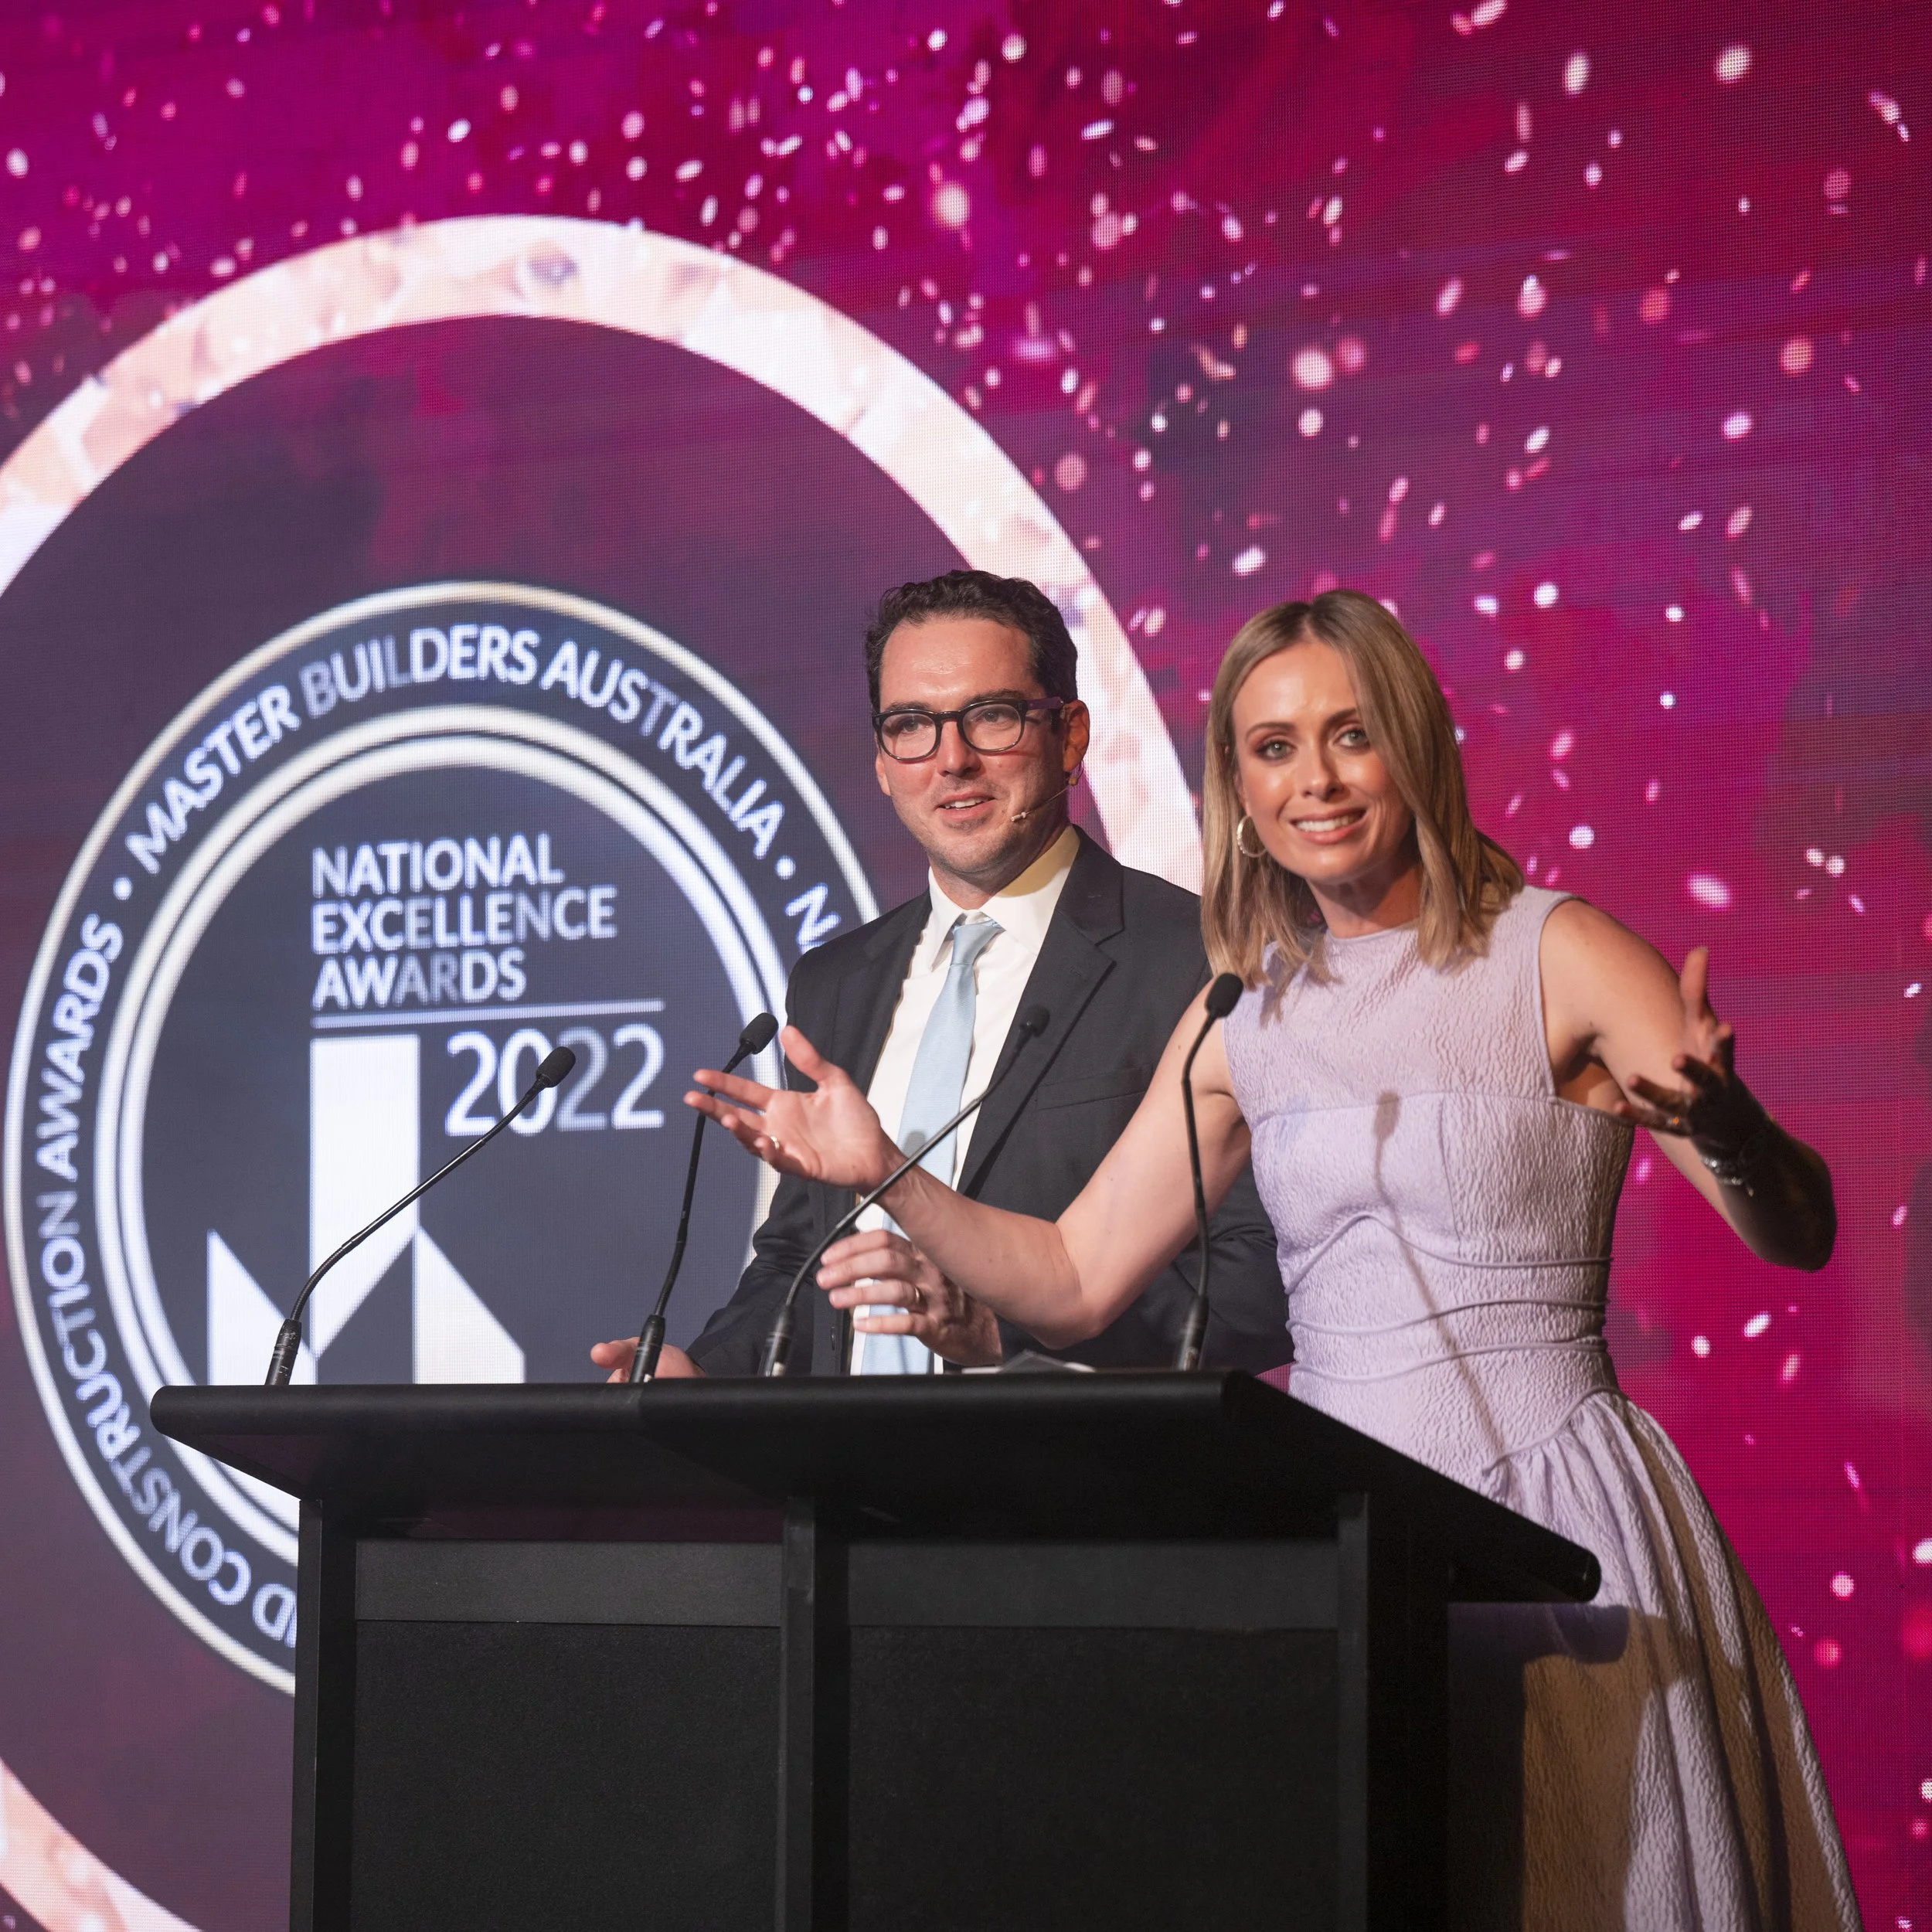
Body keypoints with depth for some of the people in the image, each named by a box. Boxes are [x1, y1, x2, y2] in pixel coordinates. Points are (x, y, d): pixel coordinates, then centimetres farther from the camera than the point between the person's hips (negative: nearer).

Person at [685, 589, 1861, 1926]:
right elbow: (1075, 1281, 11)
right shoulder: (1245, 1020, 10)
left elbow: (1800, 1234, -10)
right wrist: (882, 1173, -1)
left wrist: (1723, 1125, -32)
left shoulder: (1558, 956, -3)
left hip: (1553, 1511, -4)